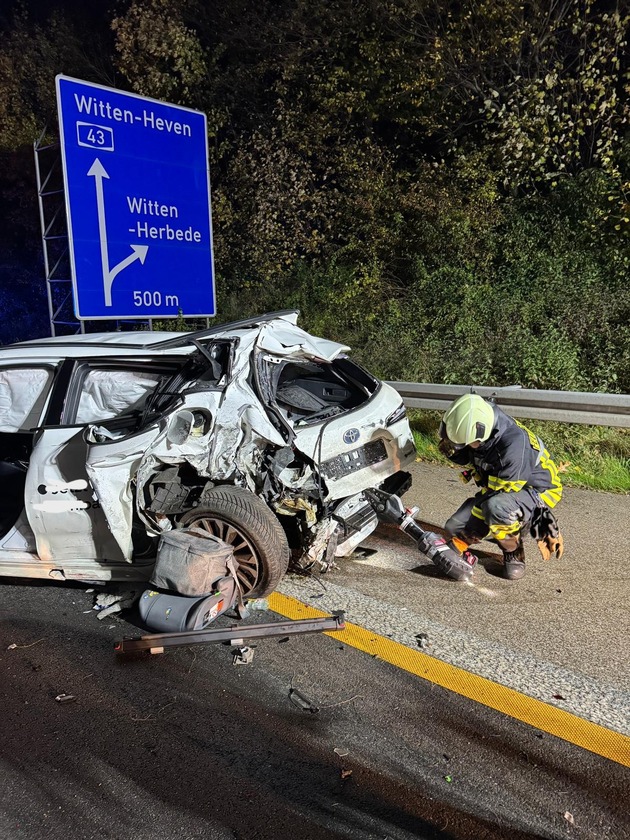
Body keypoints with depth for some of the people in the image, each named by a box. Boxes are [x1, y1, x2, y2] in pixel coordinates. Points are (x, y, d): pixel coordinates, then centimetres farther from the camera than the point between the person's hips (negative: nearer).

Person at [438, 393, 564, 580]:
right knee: (454, 528, -8)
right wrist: (450, 448, -18)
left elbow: (499, 492, -29)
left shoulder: (514, 445, -36)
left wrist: (467, 537, -20)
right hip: (496, 488, 7)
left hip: (535, 492, -7)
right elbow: (465, 458, 8)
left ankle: (514, 553, -11)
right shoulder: (481, 435, -13)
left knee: (496, 506, -40)